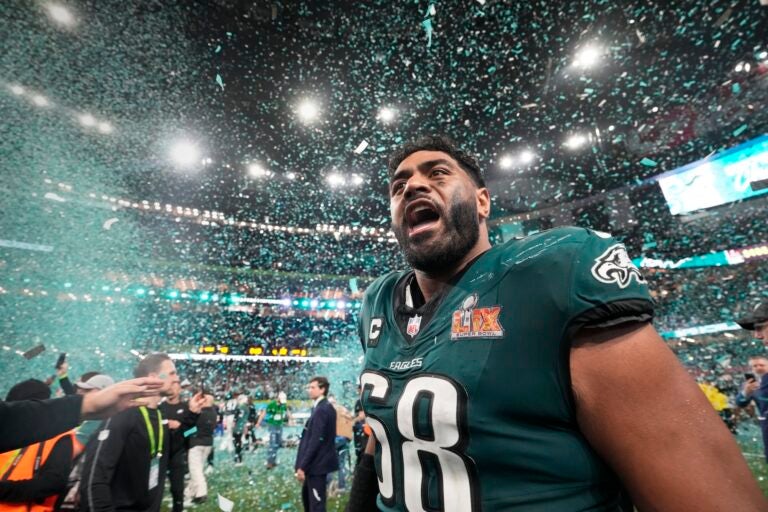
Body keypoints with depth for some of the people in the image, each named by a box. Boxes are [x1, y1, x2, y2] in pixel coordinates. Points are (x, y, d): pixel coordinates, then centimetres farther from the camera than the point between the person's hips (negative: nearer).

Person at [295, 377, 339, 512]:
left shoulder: (321, 410, -22)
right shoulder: (327, 407, 8)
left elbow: (315, 441, -25)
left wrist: (302, 466, -19)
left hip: (317, 464, -10)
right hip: (318, 462, 10)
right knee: (307, 495, 25)